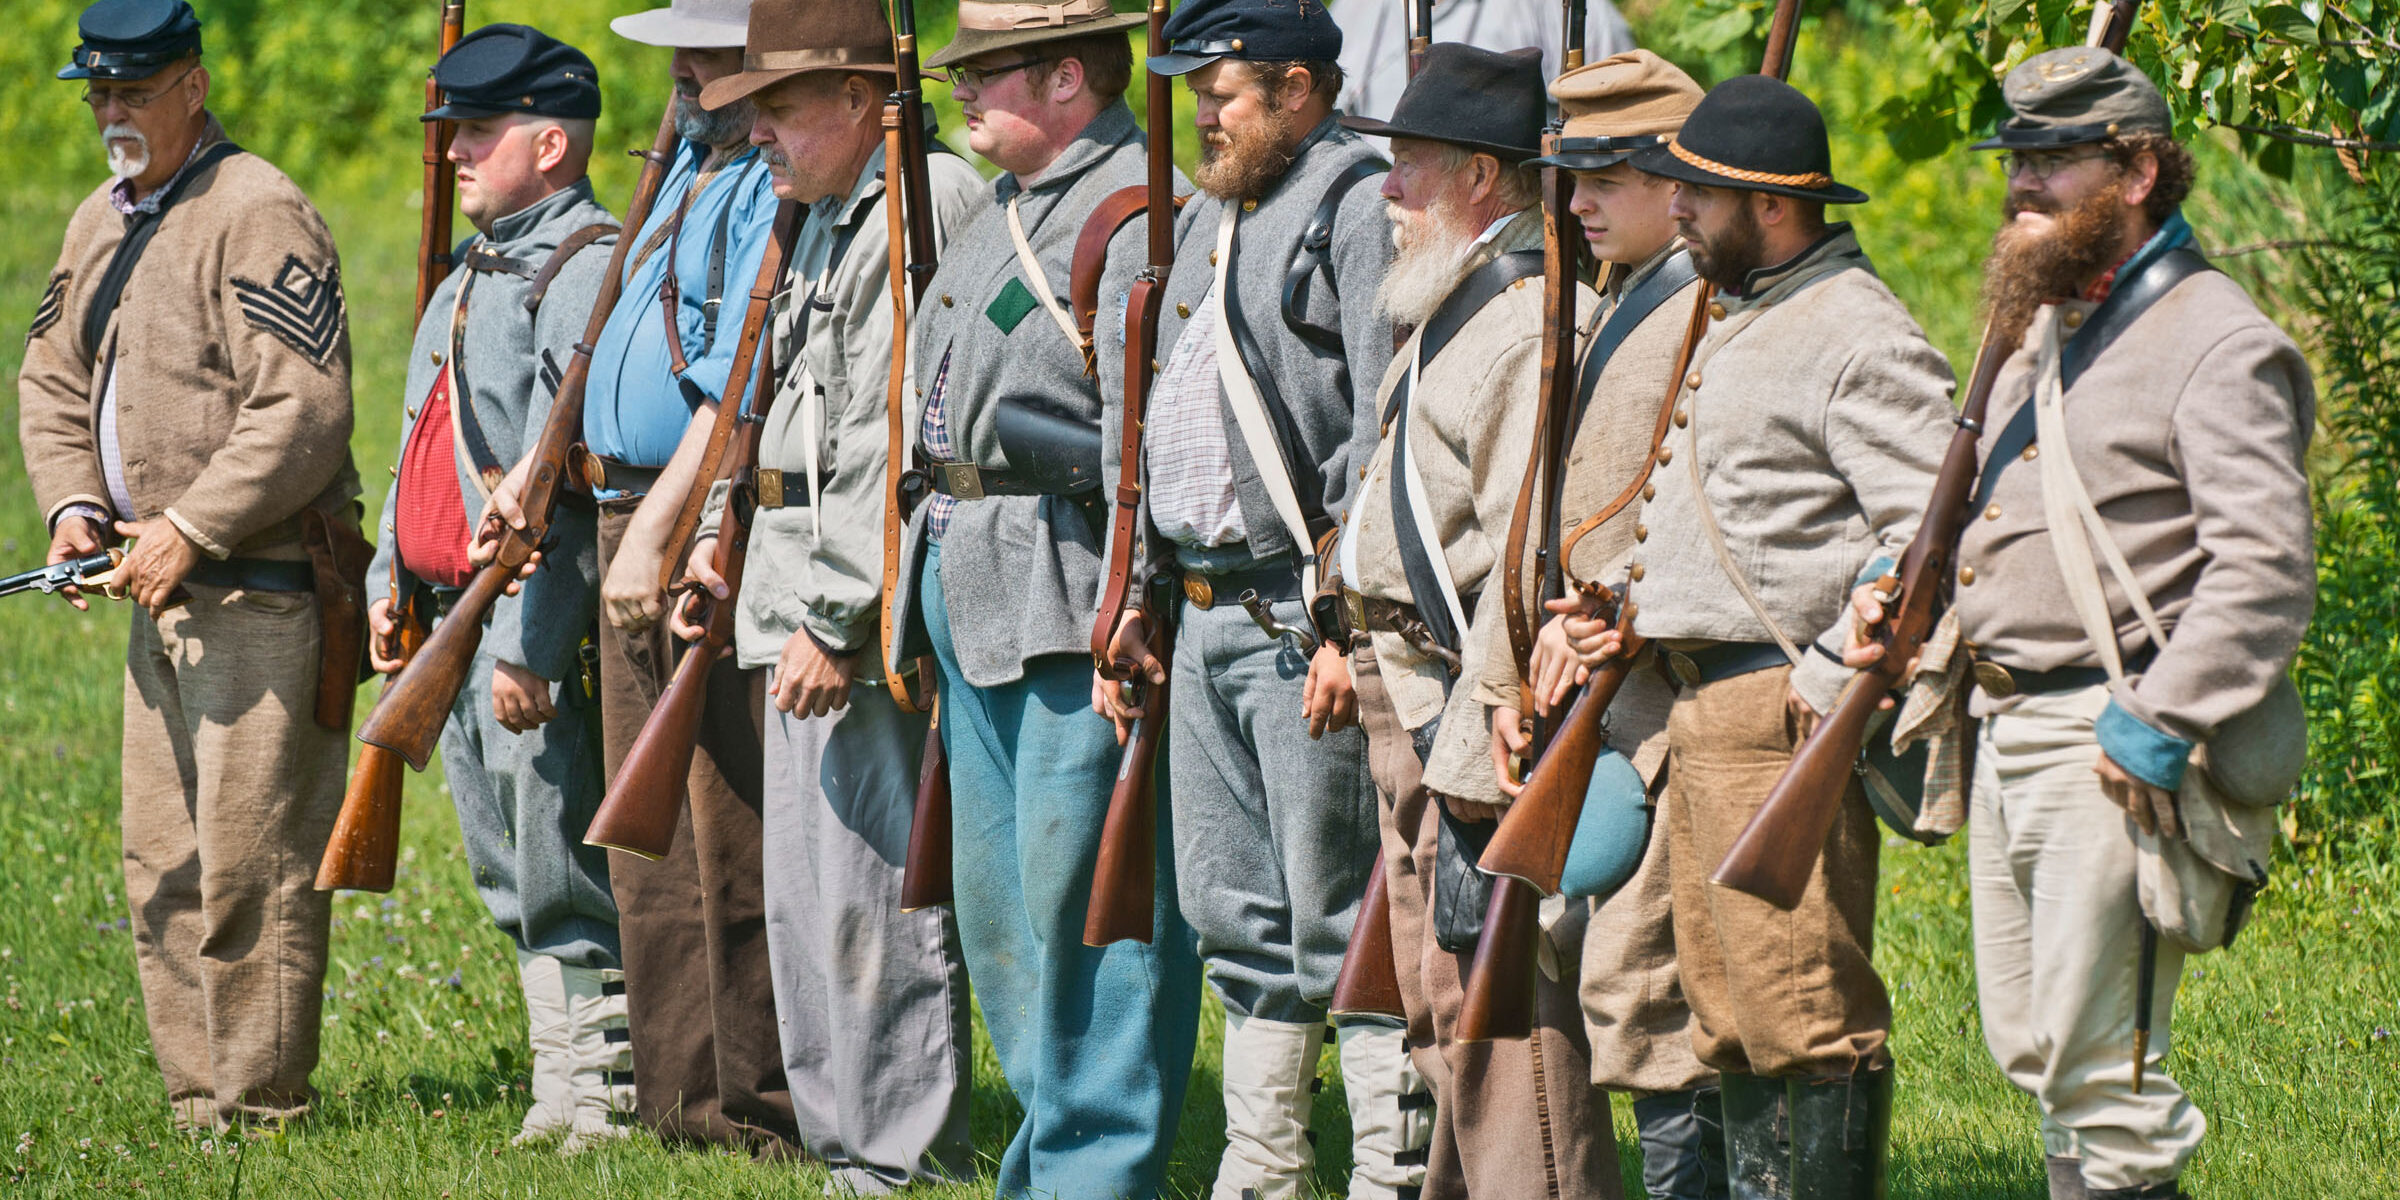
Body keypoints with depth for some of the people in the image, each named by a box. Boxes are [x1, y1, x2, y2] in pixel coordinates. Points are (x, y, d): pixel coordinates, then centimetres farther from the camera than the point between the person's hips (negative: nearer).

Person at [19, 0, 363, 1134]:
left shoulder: (258, 218, -13)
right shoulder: (101, 222, 16)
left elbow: (302, 413, -20)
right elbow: (52, 379, 22)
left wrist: (189, 528, -21)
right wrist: (73, 505, 4)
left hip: (261, 592, -9)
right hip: (164, 591, 9)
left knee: (250, 866, -9)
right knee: (161, 869, 10)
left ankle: (258, 1109, -4)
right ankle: (194, 1101, 16)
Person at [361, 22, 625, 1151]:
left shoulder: (586, 272, -14)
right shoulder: (469, 278, 18)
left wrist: (526, 641, -23)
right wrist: (389, 580, 17)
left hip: (539, 629, -10)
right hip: (452, 624, 10)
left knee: (561, 874, -7)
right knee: (507, 875, 13)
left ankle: (601, 1091, -2)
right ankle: (560, 1078, 20)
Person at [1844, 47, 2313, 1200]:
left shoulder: (2215, 345, -11)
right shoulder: (2042, 334, 18)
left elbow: (2267, 570, -19)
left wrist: (2158, 726, -24)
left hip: (2117, 754, -9)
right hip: (2006, 736, 9)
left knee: (2095, 1062, -11)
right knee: (2029, 1047, 12)